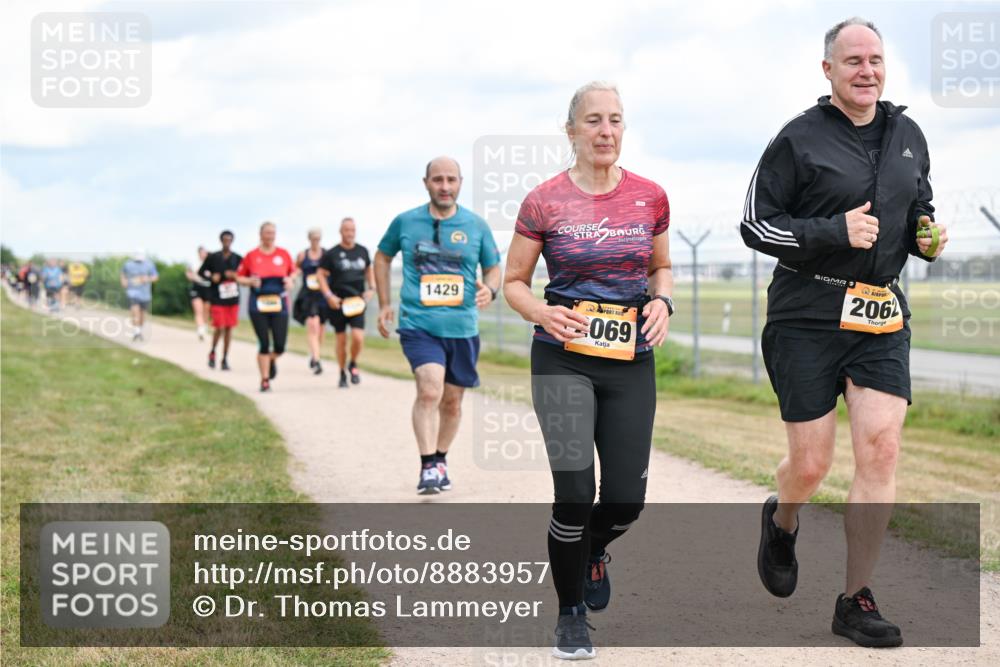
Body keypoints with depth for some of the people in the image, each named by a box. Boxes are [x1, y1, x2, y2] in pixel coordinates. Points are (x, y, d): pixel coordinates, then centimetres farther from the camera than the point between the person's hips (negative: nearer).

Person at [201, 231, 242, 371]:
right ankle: (212, 353, 16)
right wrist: (211, 277, -10)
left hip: (233, 299, 2)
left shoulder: (238, 259, 4)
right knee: (219, 328, -11)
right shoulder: (213, 258, -1)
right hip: (217, 299, -2)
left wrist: (235, 276, -13)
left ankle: (225, 359, 16)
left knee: (229, 328, 5)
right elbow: (201, 272, 8)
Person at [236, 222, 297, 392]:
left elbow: (294, 272, 17)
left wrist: (290, 280, -4)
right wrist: (250, 281, -11)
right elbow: (239, 277, 8)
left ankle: (272, 360, 31)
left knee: (280, 345, -4)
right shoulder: (251, 255, 1)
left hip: (279, 304, 1)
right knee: (264, 344, -3)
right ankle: (265, 379, 9)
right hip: (258, 305, -1)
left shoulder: (283, 254, 5)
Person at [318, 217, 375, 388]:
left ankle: (353, 365, 14)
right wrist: (329, 295, -11)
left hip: (357, 302, 2)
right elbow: (321, 275, 0)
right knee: (341, 339, 5)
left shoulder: (362, 251, 8)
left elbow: (369, 270, 23)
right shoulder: (331, 254, -3)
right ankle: (342, 373, 22)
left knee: (358, 337, -14)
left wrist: (371, 288, 8)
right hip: (338, 302, -2)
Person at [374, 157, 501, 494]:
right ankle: (427, 467, -19)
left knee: (452, 401, 13)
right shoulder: (405, 222, 1)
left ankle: (441, 460, 34)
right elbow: (382, 256, 18)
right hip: (418, 324, -2)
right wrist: (384, 304, 13)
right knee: (429, 390, -23)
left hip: (462, 327, 2)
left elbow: (493, 267, 13)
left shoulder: (476, 225, 3)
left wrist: (490, 290, -10)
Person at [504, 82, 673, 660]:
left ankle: (592, 550, 38)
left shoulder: (650, 197, 3)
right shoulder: (544, 202, -4)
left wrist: (663, 302, -4)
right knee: (576, 492, -13)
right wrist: (541, 311, -16)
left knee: (626, 500, 0)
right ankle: (572, 613, 11)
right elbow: (514, 282, 5)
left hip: (631, 360, 3)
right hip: (564, 358, -2)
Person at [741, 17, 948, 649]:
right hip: (808, 317, -4)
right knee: (812, 464, 0)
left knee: (881, 451, -8)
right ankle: (782, 522, 37)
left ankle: (857, 601, 2)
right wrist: (834, 232, -18)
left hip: (882, 318, 4)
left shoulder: (907, 135, 11)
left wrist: (926, 236, 3)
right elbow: (755, 224, -6)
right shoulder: (800, 138, -5)